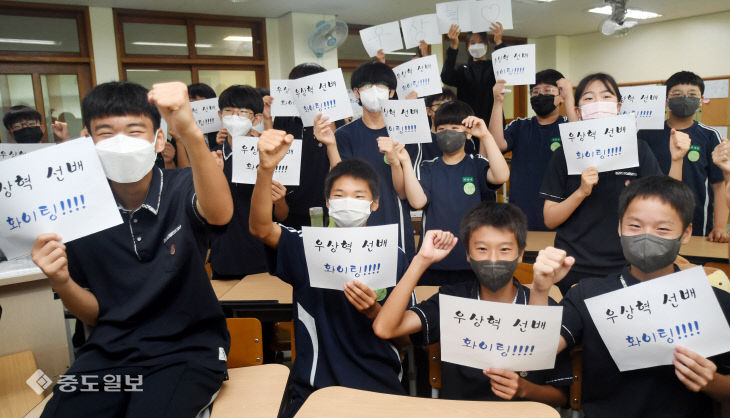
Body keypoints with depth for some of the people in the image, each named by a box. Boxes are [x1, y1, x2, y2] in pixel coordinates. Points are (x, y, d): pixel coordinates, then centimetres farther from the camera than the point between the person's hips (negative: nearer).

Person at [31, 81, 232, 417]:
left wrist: (190, 132, -49)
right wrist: (61, 282, -13)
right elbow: (94, 314, 9)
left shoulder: (182, 189, -8)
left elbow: (220, 214, -34)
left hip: (187, 348, -3)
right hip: (109, 352, 4)